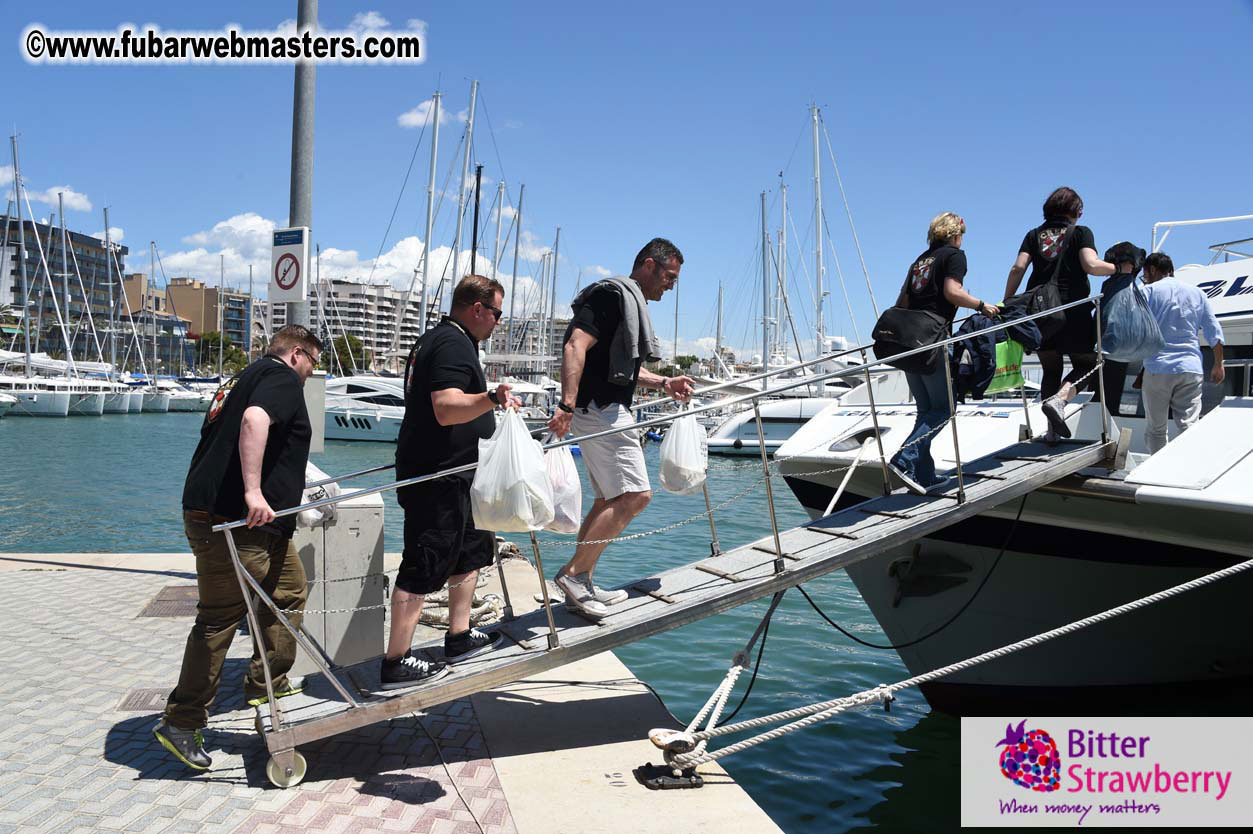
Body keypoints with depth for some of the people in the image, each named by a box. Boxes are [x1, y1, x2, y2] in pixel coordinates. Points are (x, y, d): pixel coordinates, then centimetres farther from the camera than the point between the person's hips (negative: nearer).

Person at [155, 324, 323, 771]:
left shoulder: (245, 377, 23)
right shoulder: (282, 376, -7)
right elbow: (255, 420, -28)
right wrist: (253, 492, -33)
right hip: (230, 520, -10)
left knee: (290, 592, 15)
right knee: (219, 618, -5)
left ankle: (267, 684, 21)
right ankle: (182, 721, 3)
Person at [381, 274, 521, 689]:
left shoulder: (436, 339, 18)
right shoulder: (453, 344, -16)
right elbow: (446, 409, -29)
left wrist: (493, 404, 42)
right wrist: (490, 399, -45)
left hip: (451, 475, 11)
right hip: (437, 478, -11)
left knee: (472, 547, 19)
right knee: (424, 568, -6)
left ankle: (460, 637, 29)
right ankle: (396, 662, 1)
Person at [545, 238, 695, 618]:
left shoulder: (632, 303, 21)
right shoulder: (612, 294, -11)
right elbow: (576, 346, -23)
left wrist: (664, 383, 19)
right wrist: (567, 404, -32)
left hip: (610, 411, 11)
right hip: (600, 409, -11)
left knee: (609, 501, 12)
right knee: (635, 495, -14)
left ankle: (581, 586, 19)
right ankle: (574, 572, -8)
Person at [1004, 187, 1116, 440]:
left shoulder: (1034, 235, 12)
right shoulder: (1081, 233, 3)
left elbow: (1018, 268, 1)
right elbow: (1091, 265, -13)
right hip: (1073, 311, -4)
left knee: (1050, 370, 13)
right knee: (1086, 364, 10)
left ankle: (1052, 431, 10)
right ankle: (1058, 399, -18)